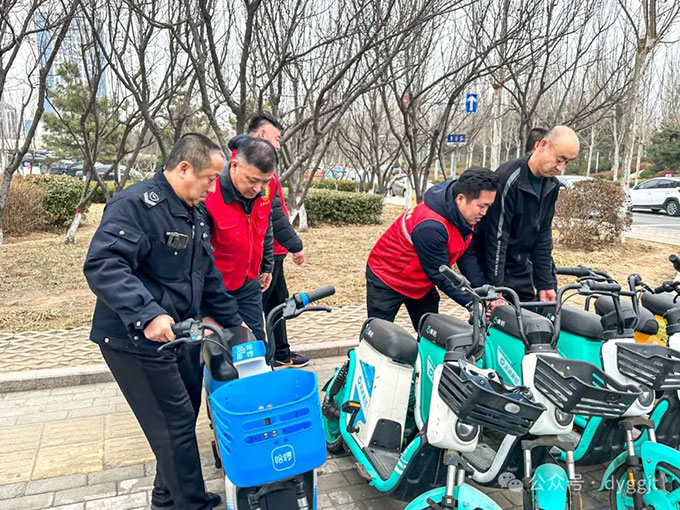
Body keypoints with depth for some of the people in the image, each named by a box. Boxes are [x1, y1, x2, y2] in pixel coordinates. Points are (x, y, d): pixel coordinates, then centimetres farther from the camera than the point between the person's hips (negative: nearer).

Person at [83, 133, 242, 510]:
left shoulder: (192, 216, 12)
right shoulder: (135, 204, -17)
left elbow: (208, 277, 19)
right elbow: (102, 266, -28)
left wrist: (233, 323, 20)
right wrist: (147, 314, -39)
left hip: (181, 335, 9)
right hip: (138, 340, -9)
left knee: (184, 418, 16)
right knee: (176, 425, -2)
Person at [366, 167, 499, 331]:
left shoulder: (467, 218, -9)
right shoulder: (430, 226, -36)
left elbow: (467, 257, -4)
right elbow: (440, 275, -28)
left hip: (422, 283, 8)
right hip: (386, 280, -8)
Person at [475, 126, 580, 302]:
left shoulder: (550, 185, 3)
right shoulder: (508, 179, -21)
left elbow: (543, 236, 6)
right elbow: (496, 237, -23)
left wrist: (545, 284, 3)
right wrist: (495, 288, -23)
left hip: (522, 270, 8)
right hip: (496, 267, -7)